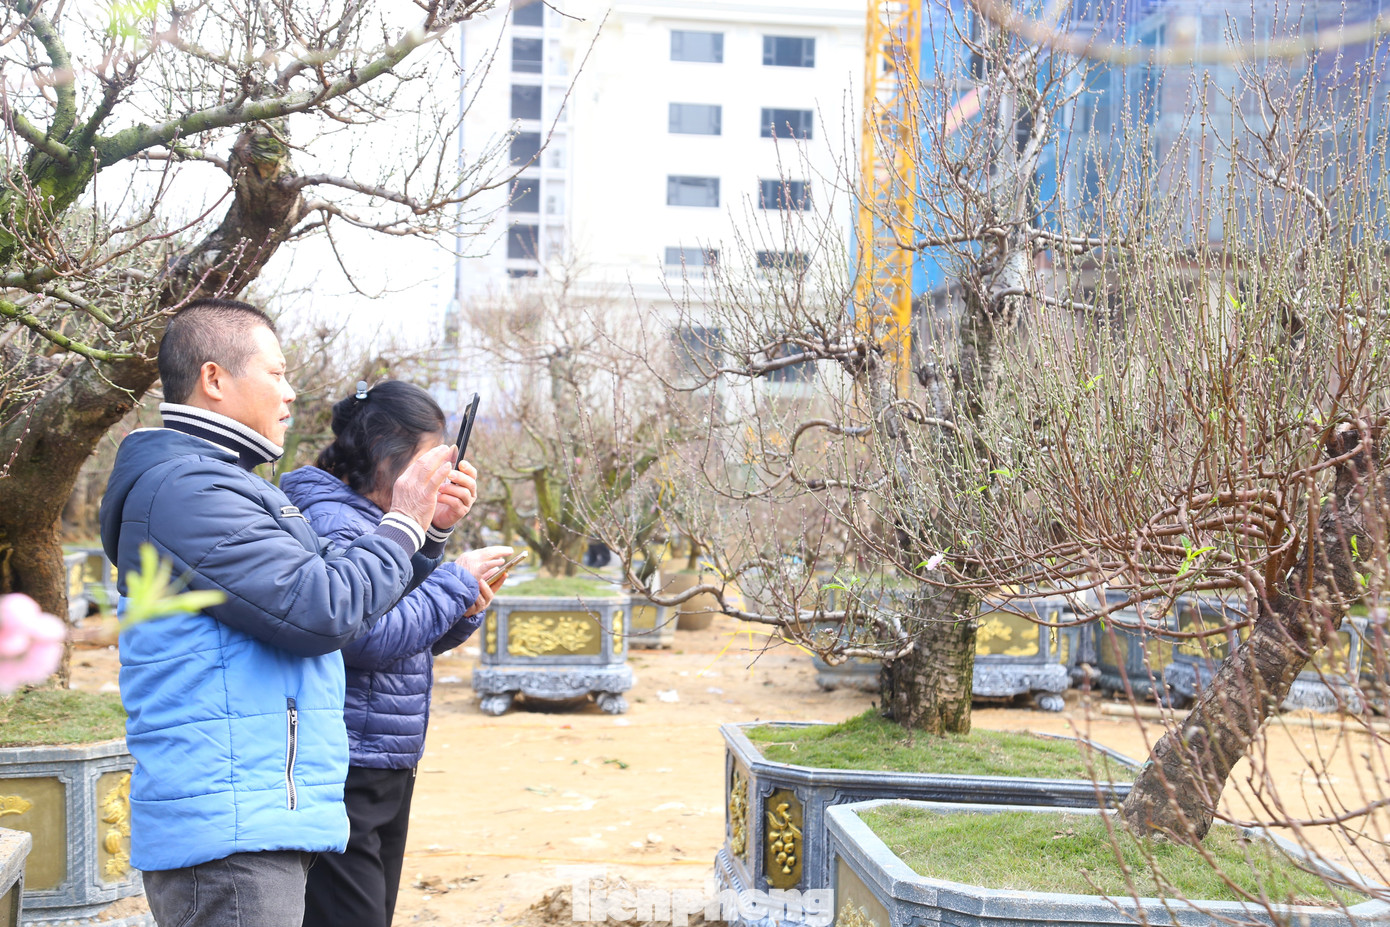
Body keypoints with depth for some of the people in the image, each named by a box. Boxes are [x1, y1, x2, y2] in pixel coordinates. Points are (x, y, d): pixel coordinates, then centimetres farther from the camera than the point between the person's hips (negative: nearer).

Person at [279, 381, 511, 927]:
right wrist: (456, 580, -14)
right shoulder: (330, 522, -15)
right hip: (344, 774, -10)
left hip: (390, 772, 10)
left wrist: (463, 614, 1)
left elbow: (416, 640, 22)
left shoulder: (376, 520, 16)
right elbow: (369, 636, -24)